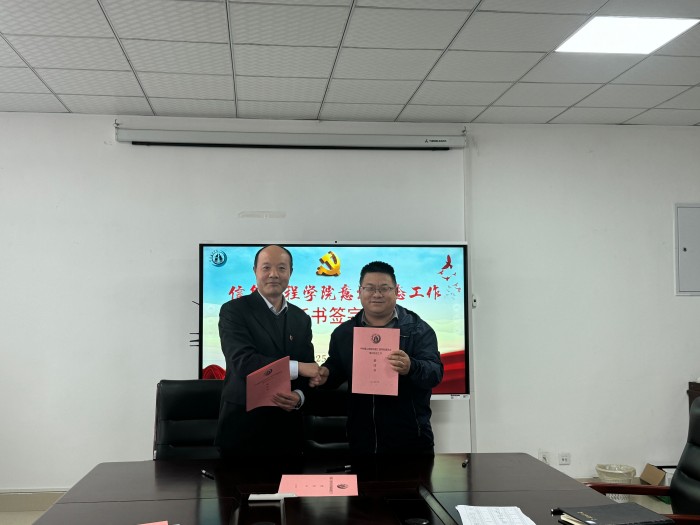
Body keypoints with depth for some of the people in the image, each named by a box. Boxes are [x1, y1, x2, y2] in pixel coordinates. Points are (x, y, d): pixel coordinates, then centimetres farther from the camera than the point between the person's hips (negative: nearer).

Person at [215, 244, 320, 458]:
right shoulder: (234, 310, -5)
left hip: (287, 426, 4)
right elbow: (242, 361, -19)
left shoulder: (301, 319, 11)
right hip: (242, 424, -4)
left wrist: (299, 396, -14)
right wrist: (297, 367, -19)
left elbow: (309, 371, 7)